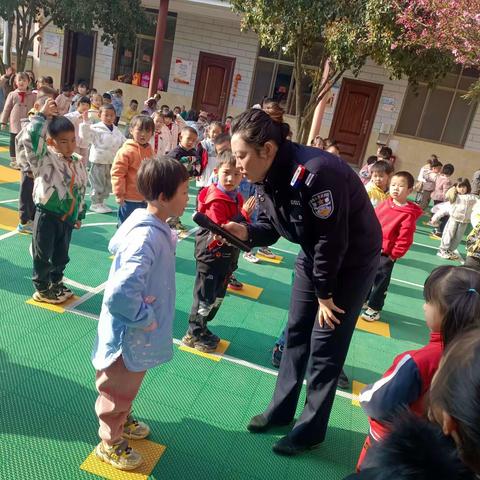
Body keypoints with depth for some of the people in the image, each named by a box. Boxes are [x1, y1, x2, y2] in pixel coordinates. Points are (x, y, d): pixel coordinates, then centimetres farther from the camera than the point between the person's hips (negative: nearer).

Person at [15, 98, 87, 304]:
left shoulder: (78, 163, 4)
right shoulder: (44, 157, -12)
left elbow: (81, 190, 13)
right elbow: (27, 139, -31)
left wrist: (79, 215, 17)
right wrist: (43, 116, -28)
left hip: (67, 217, 6)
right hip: (47, 215, -5)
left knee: (61, 254, 19)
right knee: (43, 255, 7)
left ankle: (56, 283, 39)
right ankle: (42, 289, 24)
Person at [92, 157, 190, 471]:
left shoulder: (145, 221, -5)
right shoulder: (147, 238, -35)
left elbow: (115, 245, 14)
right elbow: (121, 293, -45)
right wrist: (143, 318, -26)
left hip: (138, 330, 9)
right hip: (131, 335, -9)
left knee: (128, 386, 31)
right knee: (120, 389, 17)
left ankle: (124, 421, 56)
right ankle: (110, 443, 41)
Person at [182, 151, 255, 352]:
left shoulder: (237, 198, 6)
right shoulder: (216, 200, -21)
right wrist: (243, 214, -28)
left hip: (227, 257, 9)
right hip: (211, 255, -9)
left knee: (218, 297, 20)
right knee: (206, 297, 4)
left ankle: (201, 327, 38)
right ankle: (194, 334, 23)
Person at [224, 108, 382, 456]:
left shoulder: (316, 173, -35)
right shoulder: (266, 177, -9)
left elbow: (333, 239, -28)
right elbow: (270, 226, -1)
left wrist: (325, 293, -17)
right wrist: (246, 232, -23)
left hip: (352, 261, -8)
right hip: (314, 256, 8)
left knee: (325, 345, 0)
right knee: (296, 334, 13)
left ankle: (311, 429, 20)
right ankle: (281, 410, 31)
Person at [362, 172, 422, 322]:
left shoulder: (409, 214, -16)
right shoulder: (384, 204, 2)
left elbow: (404, 238, -16)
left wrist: (394, 255, -13)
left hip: (387, 253, -6)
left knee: (380, 281, 4)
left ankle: (374, 308, 19)